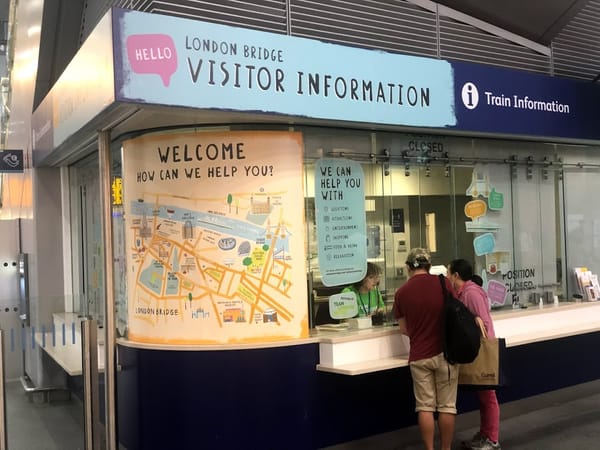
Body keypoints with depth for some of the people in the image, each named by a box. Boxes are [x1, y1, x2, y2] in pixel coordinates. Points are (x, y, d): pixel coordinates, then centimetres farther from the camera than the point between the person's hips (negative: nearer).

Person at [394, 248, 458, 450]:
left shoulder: (401, 292, -2)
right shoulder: (443, 283, -5)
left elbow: (404, 330, 6)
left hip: (419, 356, 0)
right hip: (445, 352, 0)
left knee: (425, 407, 8)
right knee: (446, 406, 10)